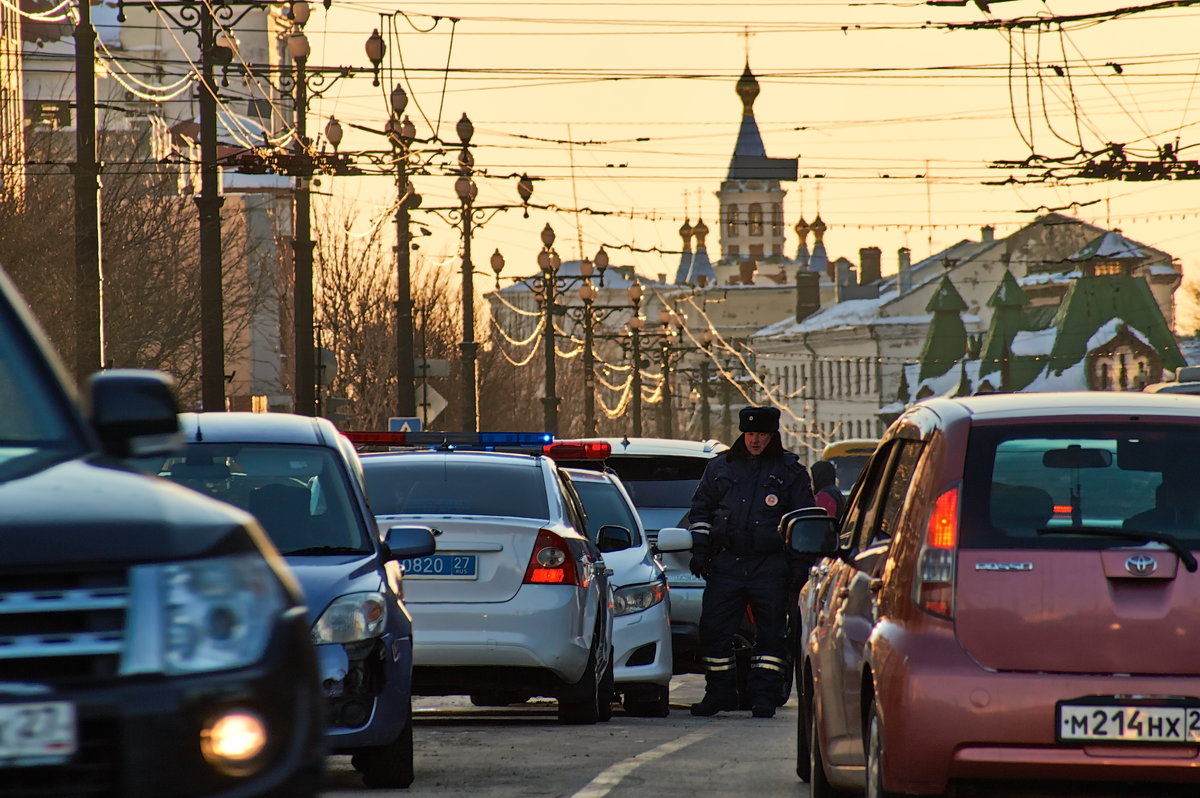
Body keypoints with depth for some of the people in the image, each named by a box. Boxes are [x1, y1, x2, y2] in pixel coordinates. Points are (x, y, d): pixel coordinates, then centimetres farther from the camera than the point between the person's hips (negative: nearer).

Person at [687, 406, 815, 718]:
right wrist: (700, 549, 11)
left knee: (771, 634, -2)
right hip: (726, 561, 2)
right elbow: (701, 509, 21)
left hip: (770, 566, -2)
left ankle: (764, 696, 3)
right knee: (713, 630, 0)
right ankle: (719, 692, 11)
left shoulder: (791, 471, 7)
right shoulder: (721, 467, 13)